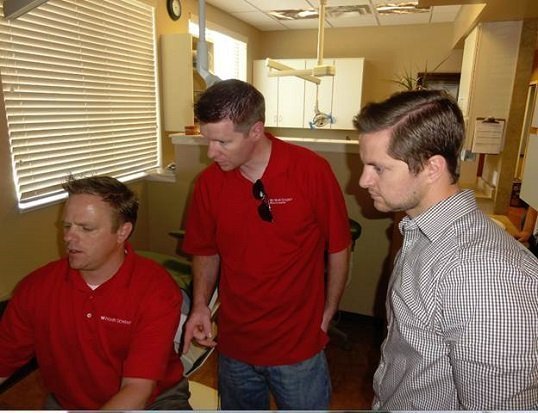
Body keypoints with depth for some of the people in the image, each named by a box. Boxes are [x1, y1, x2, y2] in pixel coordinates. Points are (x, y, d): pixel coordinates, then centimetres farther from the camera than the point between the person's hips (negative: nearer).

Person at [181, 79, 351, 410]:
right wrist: (200, 305, -8)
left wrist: (326, 316, -2)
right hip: (234, 345, 3)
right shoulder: (209, 181, -8)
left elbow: (339, 249, -8)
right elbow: (206, 252, 5)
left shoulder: (313, 170, -17)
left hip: (299, 346, -3)